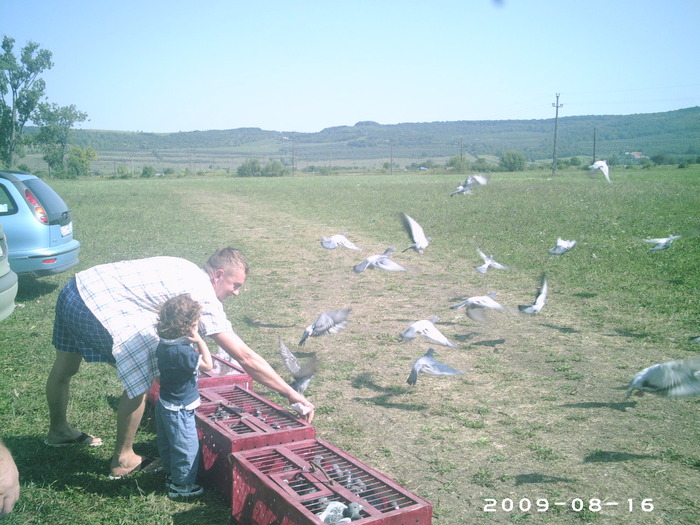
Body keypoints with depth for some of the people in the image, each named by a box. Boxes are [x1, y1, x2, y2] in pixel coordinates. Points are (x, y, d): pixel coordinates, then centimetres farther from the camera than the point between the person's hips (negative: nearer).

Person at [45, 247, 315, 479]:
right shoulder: (204, 298, -12)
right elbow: (246, 358, -11)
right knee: (140, 380, 2)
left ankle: (58, 431, 53)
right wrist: (291, 393, -5)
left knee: (64, 368, 29)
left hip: (77, 285, 10)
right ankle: (123, 460, 18)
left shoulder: (186, 269, 13)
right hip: (98, 307, -10)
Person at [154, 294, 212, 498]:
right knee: (187, 447, 6)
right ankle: (181, 485, 19)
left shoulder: (164, 345, -1)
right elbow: (207, 365, -23)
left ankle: (171, 474, 42)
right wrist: (199, 340, -21)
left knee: (167, 443, 24)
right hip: (179, 410, -10)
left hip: (165, 404, 10)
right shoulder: (180, 351, -31)